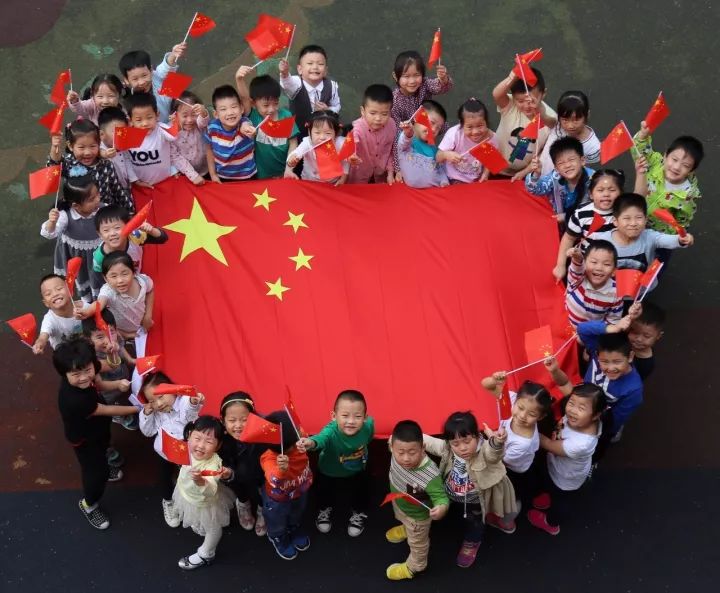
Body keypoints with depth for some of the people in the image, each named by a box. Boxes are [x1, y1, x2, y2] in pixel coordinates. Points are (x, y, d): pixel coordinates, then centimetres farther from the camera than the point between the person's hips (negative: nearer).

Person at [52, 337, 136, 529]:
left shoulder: (85, 376, -31)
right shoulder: (73, 400, -48)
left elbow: (97, 384, -5)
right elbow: (106, 410, -33)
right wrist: (138, 408, -24)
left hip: (97, 428, 7)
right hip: (83, 439, -7)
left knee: (101, 450, 36)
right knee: (96, 472, 14)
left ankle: (102, 468, 70)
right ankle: (89, 504, 44)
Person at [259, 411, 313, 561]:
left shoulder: (298, 445, -30)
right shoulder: (269, 459, -46)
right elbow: (275, 481, -64)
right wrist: (281, 470, -81)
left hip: (299, 493, 5)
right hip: (277, 499, -5)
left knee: (296, 517, 36)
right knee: (277, 523, 28)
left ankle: (295, 531, 68)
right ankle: (279, 539, 60)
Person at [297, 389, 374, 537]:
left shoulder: (368, 425, -30)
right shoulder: (331, 431, -44)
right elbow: (322, 438, -68)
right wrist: (311, 442, -90)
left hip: (357, 473, 2)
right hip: (329, 474, -2)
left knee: (361, 496, 18)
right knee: (325, 495, 18)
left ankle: (358, 513, 51)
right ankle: (325, 510, 53)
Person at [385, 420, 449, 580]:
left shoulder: (430, 475, -49)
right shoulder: (397, 454, -32)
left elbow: (441, 496, -42)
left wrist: (441, 508, -63)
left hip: (417, 515, -5)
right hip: (398, 502, 5)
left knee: (417, 543, 28)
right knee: (402, 519, 42)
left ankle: (413, 567, 58)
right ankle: (406, 529, 77)